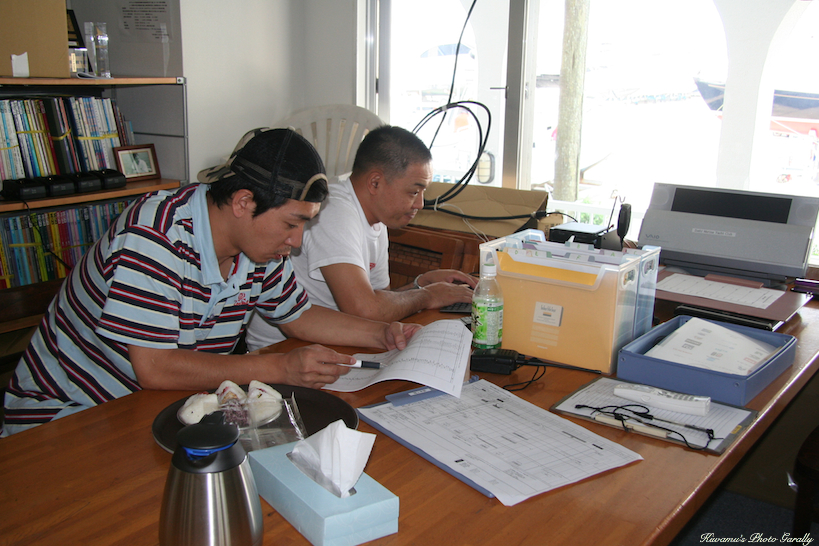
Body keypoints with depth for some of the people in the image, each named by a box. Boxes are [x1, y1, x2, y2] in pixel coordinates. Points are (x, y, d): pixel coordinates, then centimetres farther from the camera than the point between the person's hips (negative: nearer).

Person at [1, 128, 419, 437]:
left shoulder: (258, 243, -4)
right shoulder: (155, 237, -28)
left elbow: (299, 316, 11)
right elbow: (154, 368, -32)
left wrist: (384, 335, -3)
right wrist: (281, 368, -32)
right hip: (63, 413, -6)